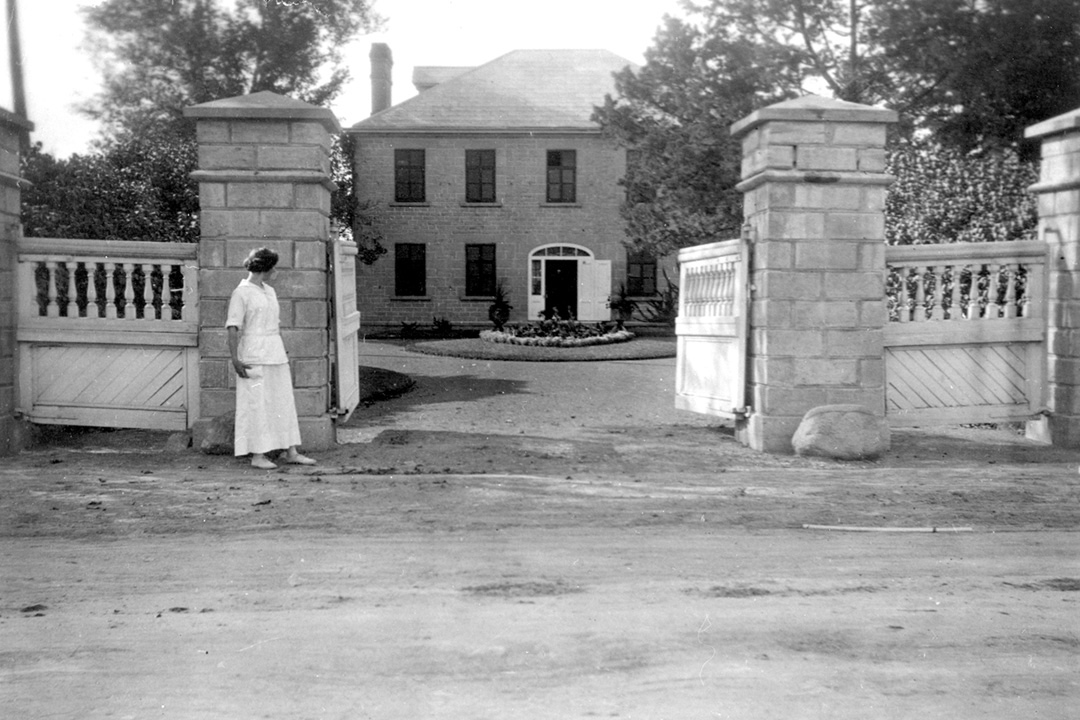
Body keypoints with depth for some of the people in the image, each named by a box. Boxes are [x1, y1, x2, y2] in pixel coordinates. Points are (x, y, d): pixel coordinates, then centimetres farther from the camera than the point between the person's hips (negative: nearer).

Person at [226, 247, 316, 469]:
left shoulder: (269, 291, 16)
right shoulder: (241, 293, -7)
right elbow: (233, 327, -12)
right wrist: (235, 359, -21)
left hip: (275, 355, 8)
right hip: (254, 356, -7)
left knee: (284, 402, 6)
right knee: (257, 404, -4)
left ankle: (291, 452, 11)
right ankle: (257, 455, 3)